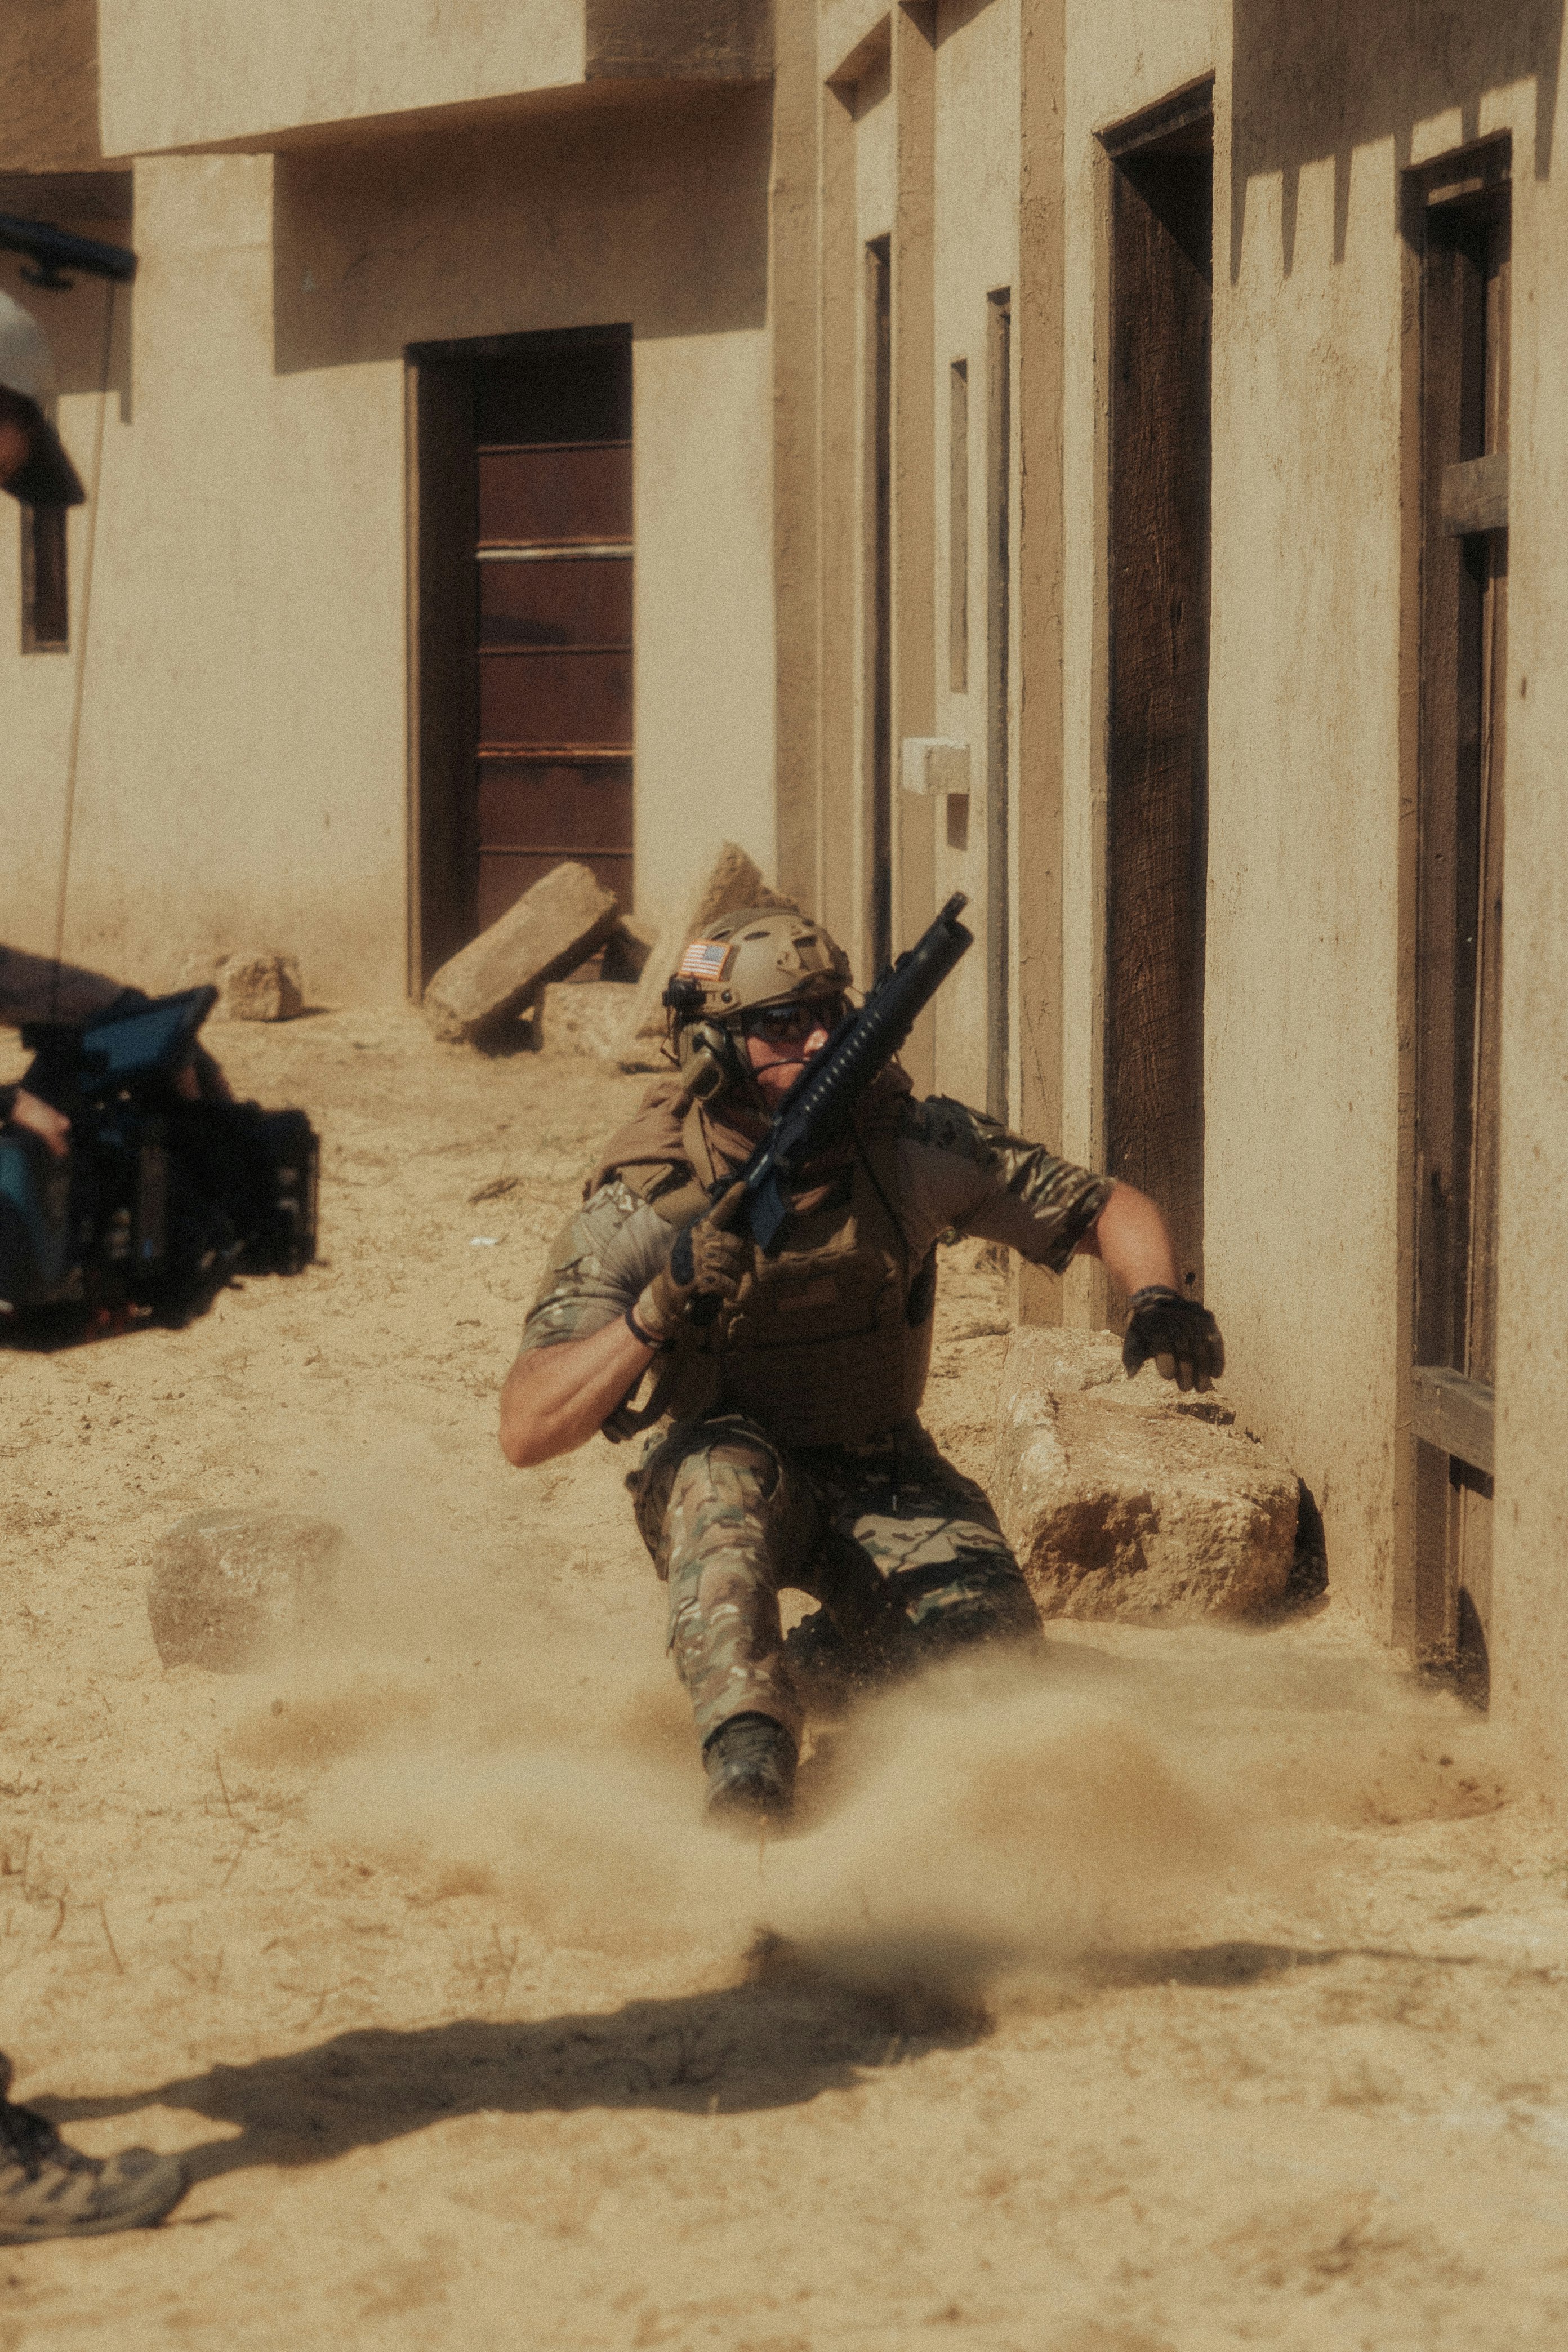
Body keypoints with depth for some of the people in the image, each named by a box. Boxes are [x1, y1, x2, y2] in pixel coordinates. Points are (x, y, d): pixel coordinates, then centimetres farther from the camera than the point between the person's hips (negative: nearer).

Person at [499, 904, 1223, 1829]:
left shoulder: (914, 1144, -15)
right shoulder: (646, 1206, -21)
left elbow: (1108, 1207, -3)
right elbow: (527, 1432, -28)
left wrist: (1160, 1298, -25)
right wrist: (658, 1309, -43)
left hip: (885, 1481, 3)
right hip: (720, 1480, -3)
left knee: (995, 1643, -21)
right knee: (726, 1467, -38)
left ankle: (829, 1659, 12)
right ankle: (746, 1753, -39)